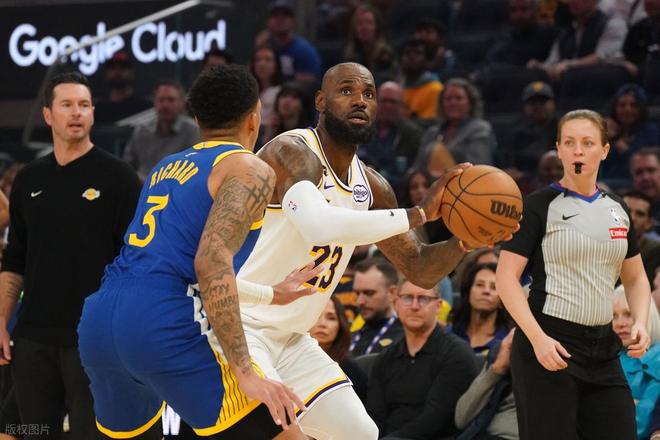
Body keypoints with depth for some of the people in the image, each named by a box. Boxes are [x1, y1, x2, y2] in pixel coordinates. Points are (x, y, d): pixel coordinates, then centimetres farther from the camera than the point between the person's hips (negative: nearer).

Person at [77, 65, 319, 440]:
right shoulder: (250, 170, 2)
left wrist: (270, 295, 47)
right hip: (166, 326, -8)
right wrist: (245, 373, -17)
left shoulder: (165, 169, 27)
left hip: (98, 323, 8)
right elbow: (213, 260, -14)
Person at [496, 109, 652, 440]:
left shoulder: (617, 209, 13)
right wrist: (537, 338, -20)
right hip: (547, 345, -5)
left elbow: (635, 278, 22)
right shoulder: (539, 205, -4)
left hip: (602, 348, 5)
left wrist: (640, 322, 2)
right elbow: (506, 278, -9)